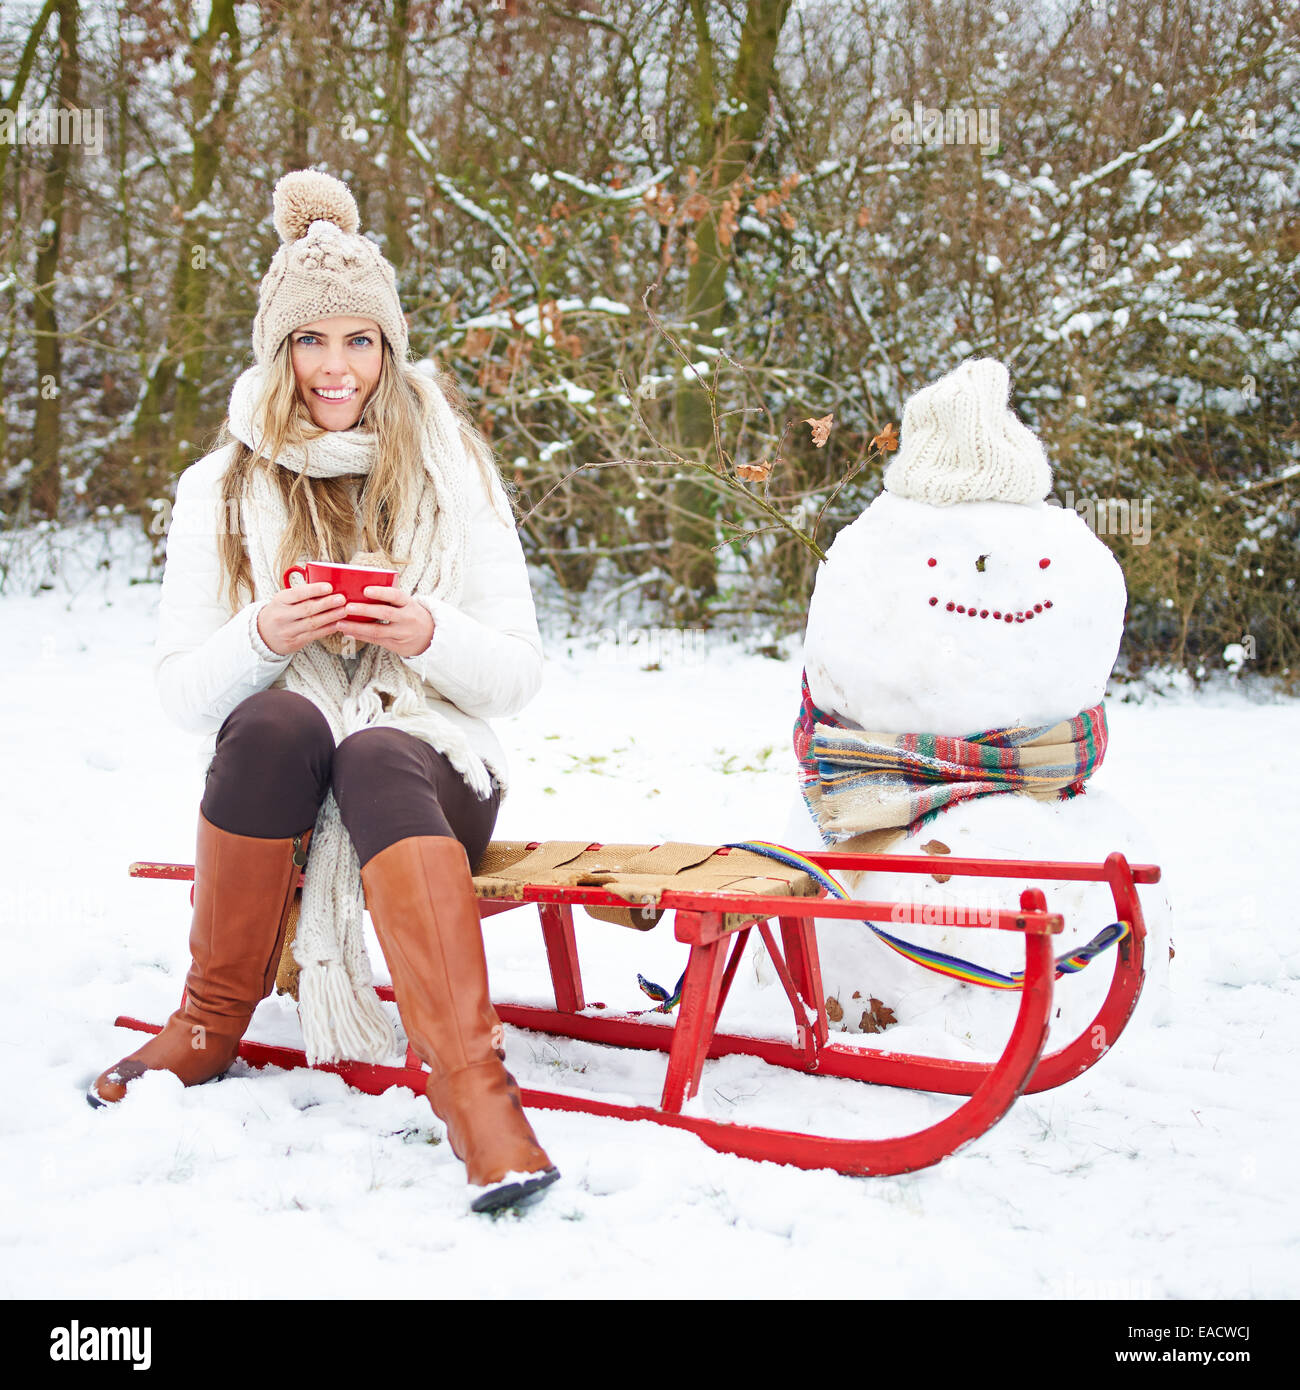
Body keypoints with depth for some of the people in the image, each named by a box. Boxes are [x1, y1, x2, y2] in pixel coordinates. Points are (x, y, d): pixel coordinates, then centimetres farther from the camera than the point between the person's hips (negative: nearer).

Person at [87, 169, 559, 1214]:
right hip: (272, 781, 1)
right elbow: (181, 690, 3)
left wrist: (428, 636, -19)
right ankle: (211, 1027, -14)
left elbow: (518, 677, 2)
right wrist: (262, 637, -18)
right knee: (280, 717, -34)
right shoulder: (221, 490, 7)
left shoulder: (451, 473, 5)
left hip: (429, 767, -1)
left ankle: (473, 1085, -46)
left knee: (374, 756, -36)